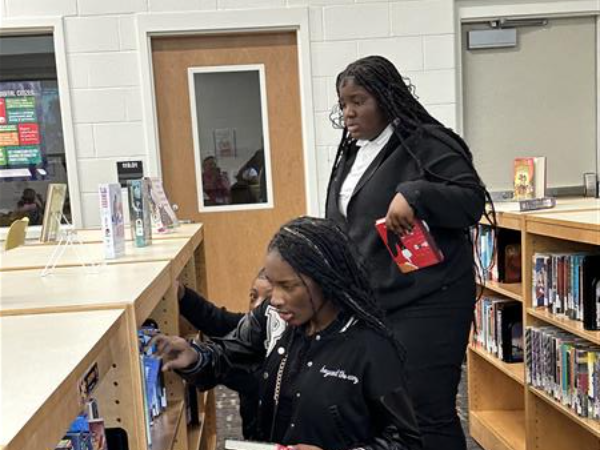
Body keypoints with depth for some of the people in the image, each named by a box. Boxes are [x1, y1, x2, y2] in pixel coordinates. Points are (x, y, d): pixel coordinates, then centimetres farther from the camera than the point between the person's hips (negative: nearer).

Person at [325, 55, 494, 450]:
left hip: (425, 304, -7)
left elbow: (473, 199, -15)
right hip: (367, 304, 8)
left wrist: (414, 193, -29)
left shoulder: (426, 142, -8)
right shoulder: (351, 152, 16)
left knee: (425, 411, -3)